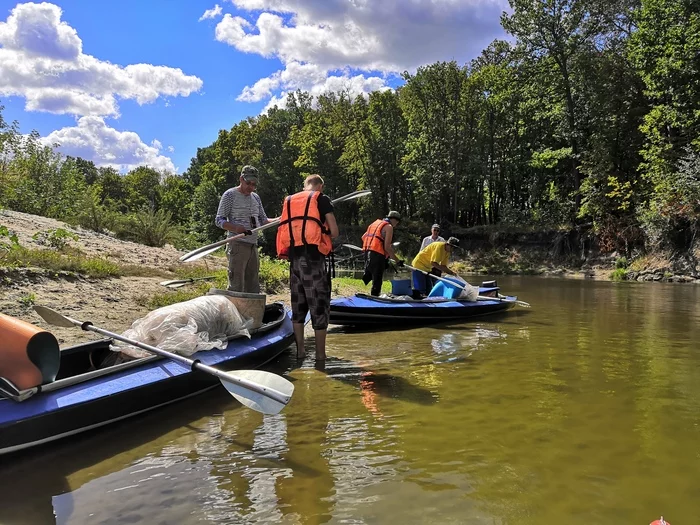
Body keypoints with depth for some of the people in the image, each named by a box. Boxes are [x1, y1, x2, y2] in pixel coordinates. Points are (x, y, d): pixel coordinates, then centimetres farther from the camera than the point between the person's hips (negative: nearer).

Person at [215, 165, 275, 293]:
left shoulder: (256, 197, 18)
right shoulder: (230, 195, -1)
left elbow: (263, 221, 21)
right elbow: (219, 220, -5)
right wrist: (235, 228, -24)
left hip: (253, 245, 7)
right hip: (237, 244, -7)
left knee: (253, 287, 9)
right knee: (236, 287, -10)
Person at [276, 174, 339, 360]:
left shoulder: (289, 201, 17)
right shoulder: (322, 199, 2)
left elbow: (286, 229, 14)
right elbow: (334, 232, -2)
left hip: (294, 258, 5)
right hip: (314, 257, -5)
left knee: (298, 305, 13)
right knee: (319, 305, 1)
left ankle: (300, 350, 18)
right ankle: (320, 353, 4)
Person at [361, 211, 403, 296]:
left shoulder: (375, 223, 21)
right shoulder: (389, 227, -4)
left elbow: (363, 237, 23)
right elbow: (387, 247, -12)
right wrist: (397, 260, -8)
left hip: (367, 253, 7)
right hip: (377, 255, -7)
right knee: (377, 281, -3)